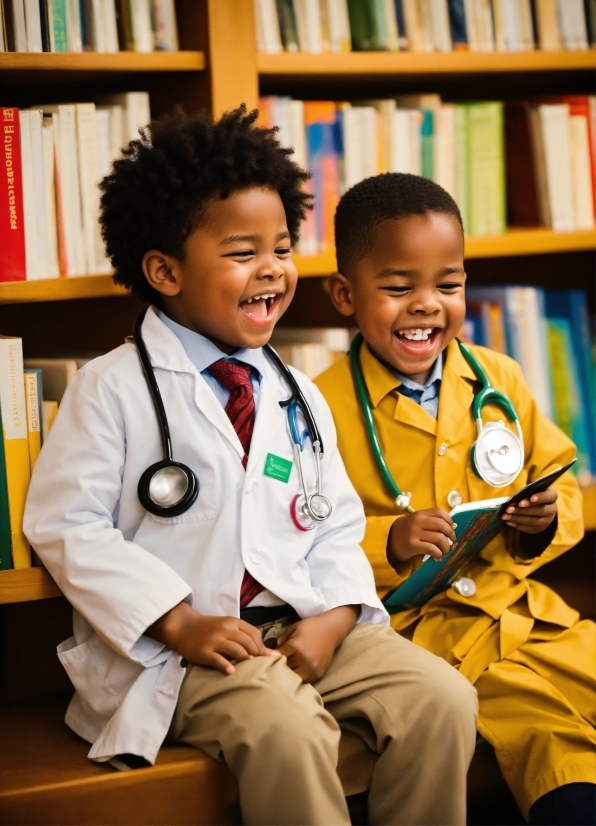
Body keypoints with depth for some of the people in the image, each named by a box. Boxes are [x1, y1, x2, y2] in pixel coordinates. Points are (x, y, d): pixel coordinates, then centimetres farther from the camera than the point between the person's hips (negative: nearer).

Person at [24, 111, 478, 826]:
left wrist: (330, 620, -6)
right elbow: (66, 523, -8)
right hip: (180, 643, -5)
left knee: (442, 698, -14)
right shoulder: (113, 389, -2)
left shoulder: (299, 399, 16)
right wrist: (181, 624, -16)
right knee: (286, 728, -32)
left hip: (306, 626, 6)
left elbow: (338, 527, 15)